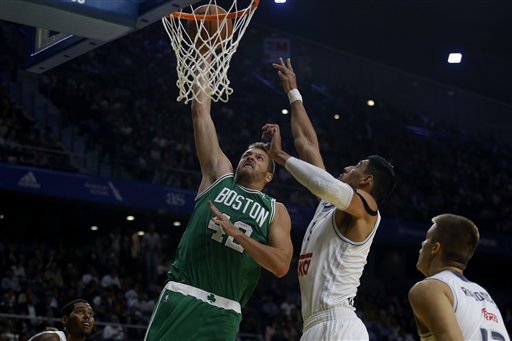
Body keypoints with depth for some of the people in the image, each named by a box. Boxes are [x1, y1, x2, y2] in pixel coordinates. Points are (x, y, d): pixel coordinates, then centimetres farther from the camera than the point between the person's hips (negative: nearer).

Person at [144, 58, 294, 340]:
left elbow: (281, 265, -1)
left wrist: (236, 233, -11)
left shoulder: (276, 211, 15)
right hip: (181, 297, 0)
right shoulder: (219, 175, 17)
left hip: (223, 313, 0)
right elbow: (201, 108, 16)